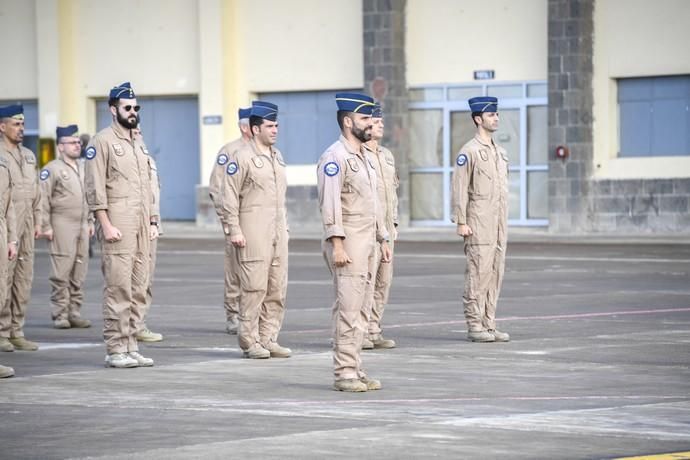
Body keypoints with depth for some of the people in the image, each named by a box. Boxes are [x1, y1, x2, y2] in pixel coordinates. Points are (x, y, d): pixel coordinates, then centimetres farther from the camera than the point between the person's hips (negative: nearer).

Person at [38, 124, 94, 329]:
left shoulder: (83, 168, 17)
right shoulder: (52, 169, -6)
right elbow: (43, 199, -9)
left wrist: (90, 221, 19)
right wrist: (45, 226, -13)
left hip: (82, 227, 7)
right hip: (63, 227, -7)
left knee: (79, 274, 7)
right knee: (61, 274, -6)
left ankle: (74, 313, 12)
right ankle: (60, 316, -2)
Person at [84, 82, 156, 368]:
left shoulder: (138, 145, 19)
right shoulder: (102, 142, -5)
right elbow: (95, 188, -11)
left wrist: (151, 222, 16)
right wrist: (106, 225, -17)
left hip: (141, 227, 8)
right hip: (118, 226, -8)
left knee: (138, 290, 6)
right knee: (119, 289, -9)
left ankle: (130, 347, 10)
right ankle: (115, 351, -7)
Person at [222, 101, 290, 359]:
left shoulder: (277, 156, 16)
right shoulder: (241, 158, -7)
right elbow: (230, 197, -9)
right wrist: (235, 230, -14)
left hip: (278, 233, 7)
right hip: (253, 234, -7)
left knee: (277, 289, 6)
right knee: (254, 288, -7)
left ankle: (268, 339, 11)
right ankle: (250, 342, -1)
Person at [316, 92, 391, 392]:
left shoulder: (364, 158, 17)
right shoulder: (335, 157, -12)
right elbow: (330, 204, -18)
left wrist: (383, 239, 20)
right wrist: (337, 245, -23)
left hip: (367, 244, 9)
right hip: (348, 244, -9)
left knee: (361, 311, 9)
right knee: (348, 309, -9)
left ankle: (355, 370, 13)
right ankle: (344, 374, -7)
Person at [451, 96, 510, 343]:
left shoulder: (500, 152, 17)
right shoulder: (469, 151, -7)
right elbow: (459, 188, -11)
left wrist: (504, 222, 18)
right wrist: (461, 222, -16)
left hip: (499, 225, 8)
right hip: (479, 225, -8)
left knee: (495, 274, 7)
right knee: (478, 273, -8)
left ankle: (489, 325, 11)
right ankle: (474, 326, -5)